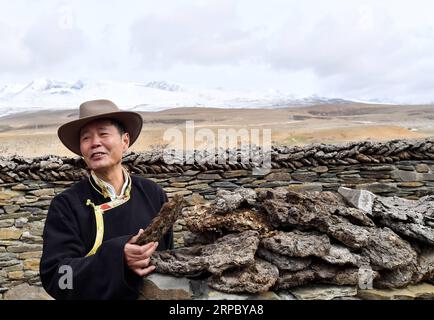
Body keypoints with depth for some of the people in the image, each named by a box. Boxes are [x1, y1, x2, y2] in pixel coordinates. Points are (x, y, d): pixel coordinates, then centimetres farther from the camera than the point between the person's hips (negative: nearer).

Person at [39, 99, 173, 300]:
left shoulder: (153, 193, -2)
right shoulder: (65, 205, -7)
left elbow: (169, 255, 5)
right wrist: (116, 256, -25)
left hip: (155, 294, 1)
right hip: (98, 295, -1)